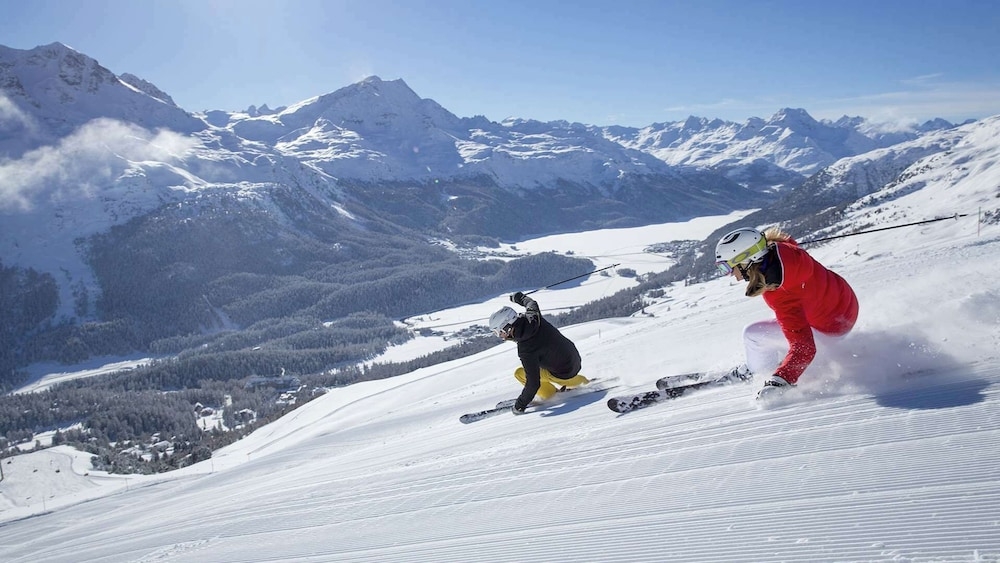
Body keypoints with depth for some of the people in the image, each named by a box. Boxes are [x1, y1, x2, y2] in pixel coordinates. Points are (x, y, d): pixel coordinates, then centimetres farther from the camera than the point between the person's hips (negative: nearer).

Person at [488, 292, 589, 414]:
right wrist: (520, 298, 32)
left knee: (519, 373, 1)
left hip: (563, 374, -7)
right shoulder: (532, 317, -15)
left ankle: (551, 393, 5)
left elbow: (533, 383, -28)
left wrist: (520, 405, -15)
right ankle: (580, 381, 32)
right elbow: (532, 304, 11)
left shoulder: (526, 350, -32)